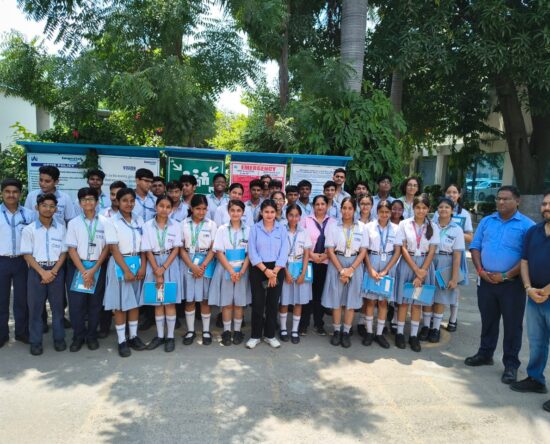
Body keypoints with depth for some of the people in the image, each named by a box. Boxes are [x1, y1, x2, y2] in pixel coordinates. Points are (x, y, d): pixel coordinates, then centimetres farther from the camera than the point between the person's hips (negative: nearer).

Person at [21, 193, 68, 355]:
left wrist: (54, 271, -8)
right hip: (36, 271, -1)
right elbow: (27, 254, -3)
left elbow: (64, 252, 4)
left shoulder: (61, 227, 3)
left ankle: (59, 338, 19)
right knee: (35, 307, 4)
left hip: (57, 270, 1)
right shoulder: (29, 229, -1)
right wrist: (42, 272, -13)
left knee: (57, 306, 7)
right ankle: (36, 341, 15)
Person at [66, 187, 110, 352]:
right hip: (78, 266, 0)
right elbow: (72, 249, -2)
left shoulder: (104, 222, -1)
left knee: (95, 303, 7)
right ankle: (78, 336, 17)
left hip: (98, 267, 0)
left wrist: (94, 270, -9)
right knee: (76, 303, 1)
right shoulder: (73, 223, 0)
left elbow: (106, 248, -1)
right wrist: (84, 271, -11)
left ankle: (92, 336, 21)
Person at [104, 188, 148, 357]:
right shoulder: (112, 222, -7)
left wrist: (143, 266, -4)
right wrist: (126, 270, -16)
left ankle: (133, 336, 23)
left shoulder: (139, 220, 6)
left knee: (135, 302, 11)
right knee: (121, 304, 2)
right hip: (120, 265, -4)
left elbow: (143, 245, 6)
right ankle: (122, 341, 12)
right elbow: (114, 249, -11)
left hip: (137, 263, 4)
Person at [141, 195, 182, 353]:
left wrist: (163, 268, -13)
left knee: (170, 302, 2)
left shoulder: (176, 225, -1)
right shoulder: (148, 225, -2)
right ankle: (160, 336, 20)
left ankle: (170, 337, 12)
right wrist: (157, 272, -11)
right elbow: (148, 251, -4)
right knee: (157, 302, 8)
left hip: (171, 265, -1)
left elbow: (176, 249, -3)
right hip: (154, 265, 1)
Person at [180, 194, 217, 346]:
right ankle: (190, 331, 19)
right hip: (188, 264, 0)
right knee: (189, 299, 6)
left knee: (205, 299, 6)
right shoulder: (184, 224, 1)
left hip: (206, 264, 0)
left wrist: (203, 266, -12)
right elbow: (181, 249, -1)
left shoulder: (211, 224, 1)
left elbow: (213, 248, -1)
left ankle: (206, 331, 18)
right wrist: (193, 266, -11)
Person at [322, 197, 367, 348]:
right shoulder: (333, 227, -1)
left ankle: (346, 332, 17)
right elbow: (330, 251, -5)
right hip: (336, 265, -1)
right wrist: (341, 270, -12)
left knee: (351, 300, 5)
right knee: (336, 300, 4)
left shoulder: (361, 227, 2)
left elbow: (363, 251, -1)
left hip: (355, 266, 1)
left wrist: (351, 269, -11)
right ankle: (336, 331, 18)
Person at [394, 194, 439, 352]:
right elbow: (403, 249, -5)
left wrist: (422, 272, -11)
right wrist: (416, 270, -13)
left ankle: (414, 335, 15)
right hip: (407, 264, -1)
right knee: (403, 300, 4)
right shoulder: (404, 224, -2)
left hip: (425, 265, 1)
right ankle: (400, 333, 15)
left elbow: (432, 251, -3)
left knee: (417, 302, 7)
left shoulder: (433, 227, 2)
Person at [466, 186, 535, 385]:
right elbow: (475, 247, 9)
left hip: (512, 283, -4)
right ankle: (485, 354, 32)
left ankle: (511, 364, 18)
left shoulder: (527, 225, -6)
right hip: (486, 280, 4)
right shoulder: (486, 221, 8)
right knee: (488, 320, 16)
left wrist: (506, 275, -15)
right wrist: (480, 270, -5)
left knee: (512, 324, 6)